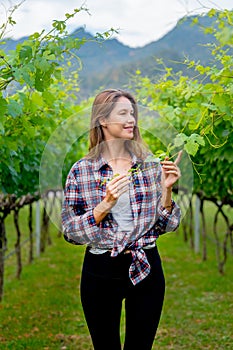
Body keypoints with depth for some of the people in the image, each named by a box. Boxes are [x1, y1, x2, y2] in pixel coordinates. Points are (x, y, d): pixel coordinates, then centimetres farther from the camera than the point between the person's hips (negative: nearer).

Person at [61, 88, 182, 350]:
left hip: (146, 268, 2)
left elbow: (166, 225, 4)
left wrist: (166, 189, -12)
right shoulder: (81, 171, -6)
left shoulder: (150, 165, 0)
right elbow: (70, 232, -8)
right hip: (101, 271, -1)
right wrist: (106, 204, -20)